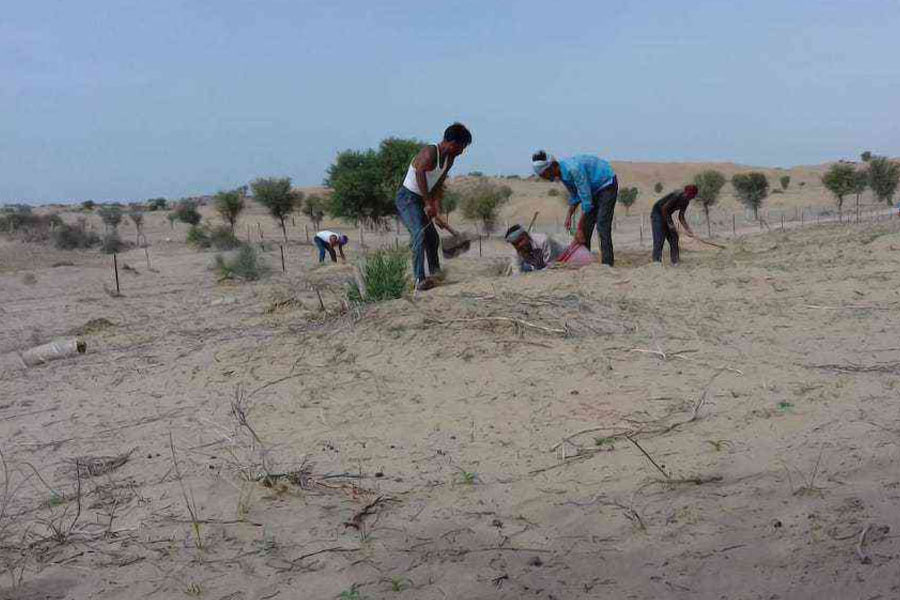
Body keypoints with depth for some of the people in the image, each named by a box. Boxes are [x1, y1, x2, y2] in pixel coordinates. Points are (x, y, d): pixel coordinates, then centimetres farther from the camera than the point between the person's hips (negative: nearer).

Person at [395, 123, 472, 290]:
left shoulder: (449, 160, 6)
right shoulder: (430, 152, -22)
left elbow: (437, 187, 8)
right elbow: (419, 174, -40)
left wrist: (437, 213, -1)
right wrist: (428, 204, -42)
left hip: (421, 201, 9)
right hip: (407, 198, -9)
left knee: (433, 237, 17)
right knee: (419, 233, -24)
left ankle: (435, 272, 36)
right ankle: (420, 279, -26)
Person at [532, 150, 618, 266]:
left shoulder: (573, 169, -33)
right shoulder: (561, 173, -5)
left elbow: (586, 200, -30)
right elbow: (575, 196, 11)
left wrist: (579, 228, -26)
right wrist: (569, 216, 2)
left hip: (607, 185, -9)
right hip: (594, 189, 9)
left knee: (602, 226, -18)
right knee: (585, 227, 2)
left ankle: (607, 264, -18)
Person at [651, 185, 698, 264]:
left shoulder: (686, 201, -1)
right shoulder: (677, 196, -27)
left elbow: (681, 217, 5)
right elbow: (664, 208, -24)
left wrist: (687, 229, -4)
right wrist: (670, 224, -20)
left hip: (666, 215, 9)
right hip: (657, 213, -9)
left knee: (674, 238, 2)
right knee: (659, 240, -17)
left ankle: (675, 262, 4)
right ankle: (657, 262, -21)